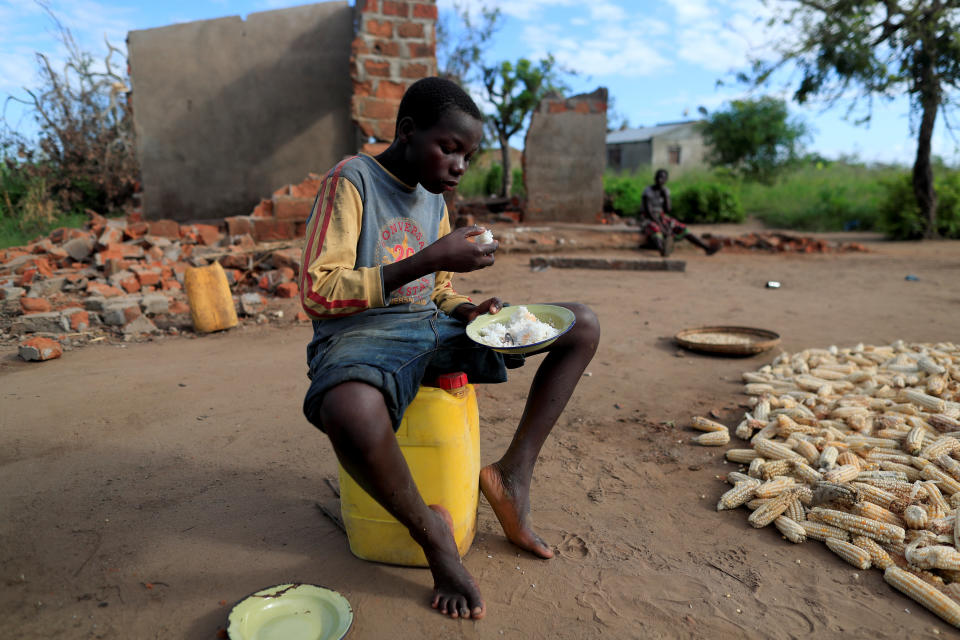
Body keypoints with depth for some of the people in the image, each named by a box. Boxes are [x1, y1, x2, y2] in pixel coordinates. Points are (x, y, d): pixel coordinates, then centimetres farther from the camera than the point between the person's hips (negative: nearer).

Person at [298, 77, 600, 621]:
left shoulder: (434, 197, 15)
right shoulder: (351, 181, -8)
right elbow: (317, 293, -18)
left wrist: (468, 310, -3)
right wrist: (429, 260, -23)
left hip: (433, 326, 7)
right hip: (361, 333, -7)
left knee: (582, 326, -1)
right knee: (350, 412, -45)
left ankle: (515, 472, -2)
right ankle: (430, 530, -14)